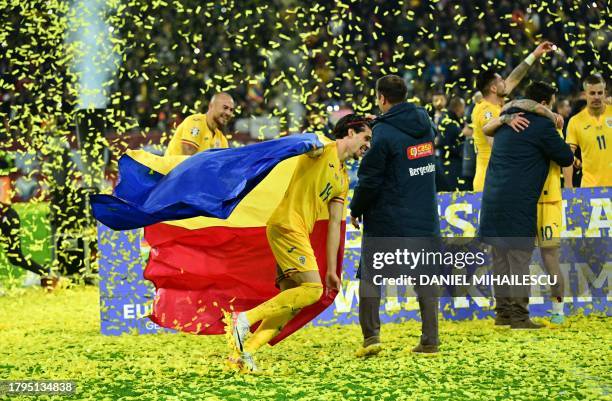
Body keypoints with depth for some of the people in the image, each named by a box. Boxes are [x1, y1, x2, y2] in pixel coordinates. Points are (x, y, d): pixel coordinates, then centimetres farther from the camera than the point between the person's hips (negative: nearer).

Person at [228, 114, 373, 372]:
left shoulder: (343, 180, 25)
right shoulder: (323, 150, 2)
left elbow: (335, 223, 24)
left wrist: (331, 269, 21)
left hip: (299, 234, 9)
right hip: (287, 226, -9)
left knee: (291, 301, 3)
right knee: (312, 289, -18)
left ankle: (246, 351, 0)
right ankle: (246, 318, -16)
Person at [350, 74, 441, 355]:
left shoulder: (384, 133, -15)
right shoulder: (425, 124, 4)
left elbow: (369, 179, -13)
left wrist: (356, 210, 1)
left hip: (386, 219, -5)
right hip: (424, 217, 5)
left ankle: (371, 336, -4)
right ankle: (430, 340, 7)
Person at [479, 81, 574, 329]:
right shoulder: (542, 126, -9)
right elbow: (566, 158, -3)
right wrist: (557, 136, 18)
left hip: (494, 199, 8)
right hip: (518, 204, -8)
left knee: (500, 259, 13)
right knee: (519, 260, -3)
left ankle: (502, 312, 17)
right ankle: (519, 316, -2)